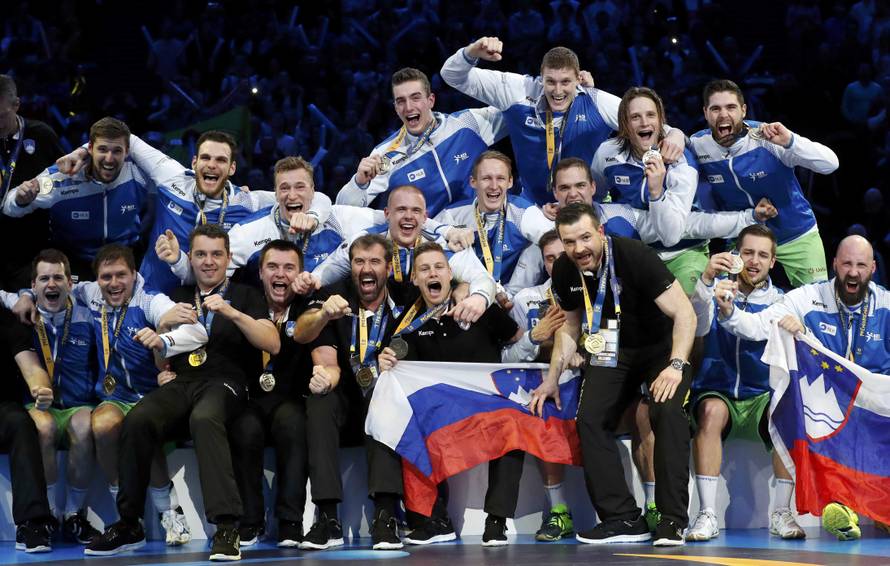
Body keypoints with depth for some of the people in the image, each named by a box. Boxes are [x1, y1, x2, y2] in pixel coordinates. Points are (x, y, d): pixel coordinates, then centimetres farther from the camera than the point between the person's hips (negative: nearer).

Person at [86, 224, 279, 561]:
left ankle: (226, 527, -45)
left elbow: (273, 345, 1)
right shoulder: (178, 298, 25)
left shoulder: (244, 296, 15)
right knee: (137, 420, -30)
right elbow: (164, 352, 27)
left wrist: (231, 313, -10)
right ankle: (129, 525, -19)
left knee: (204, 419, -40)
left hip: (224, 382, -3)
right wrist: (155, 343, 2)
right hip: (180, 382, 3)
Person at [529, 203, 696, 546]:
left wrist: (676, 366, -38)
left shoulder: (634, 256, -27)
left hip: (661, 347, -5)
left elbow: (685, 314, -27)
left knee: (667, 412, -29)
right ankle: (622, 519, -8)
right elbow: (570, 327, 11)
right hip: (613, 351, 6)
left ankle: (673, 520, -22)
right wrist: (552, 379, 7)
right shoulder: (564, 272, -8)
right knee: (589, 421, -12)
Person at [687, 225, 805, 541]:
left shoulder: (779, 301, 6)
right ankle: (707, 515, -35)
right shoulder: (717, 290, 2)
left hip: (762, 398, 1)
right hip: (716, 393, -1)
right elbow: (697, 328, -17)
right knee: (712, 410, -35)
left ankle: (782, 515, -25)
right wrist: (706, 280, -33)